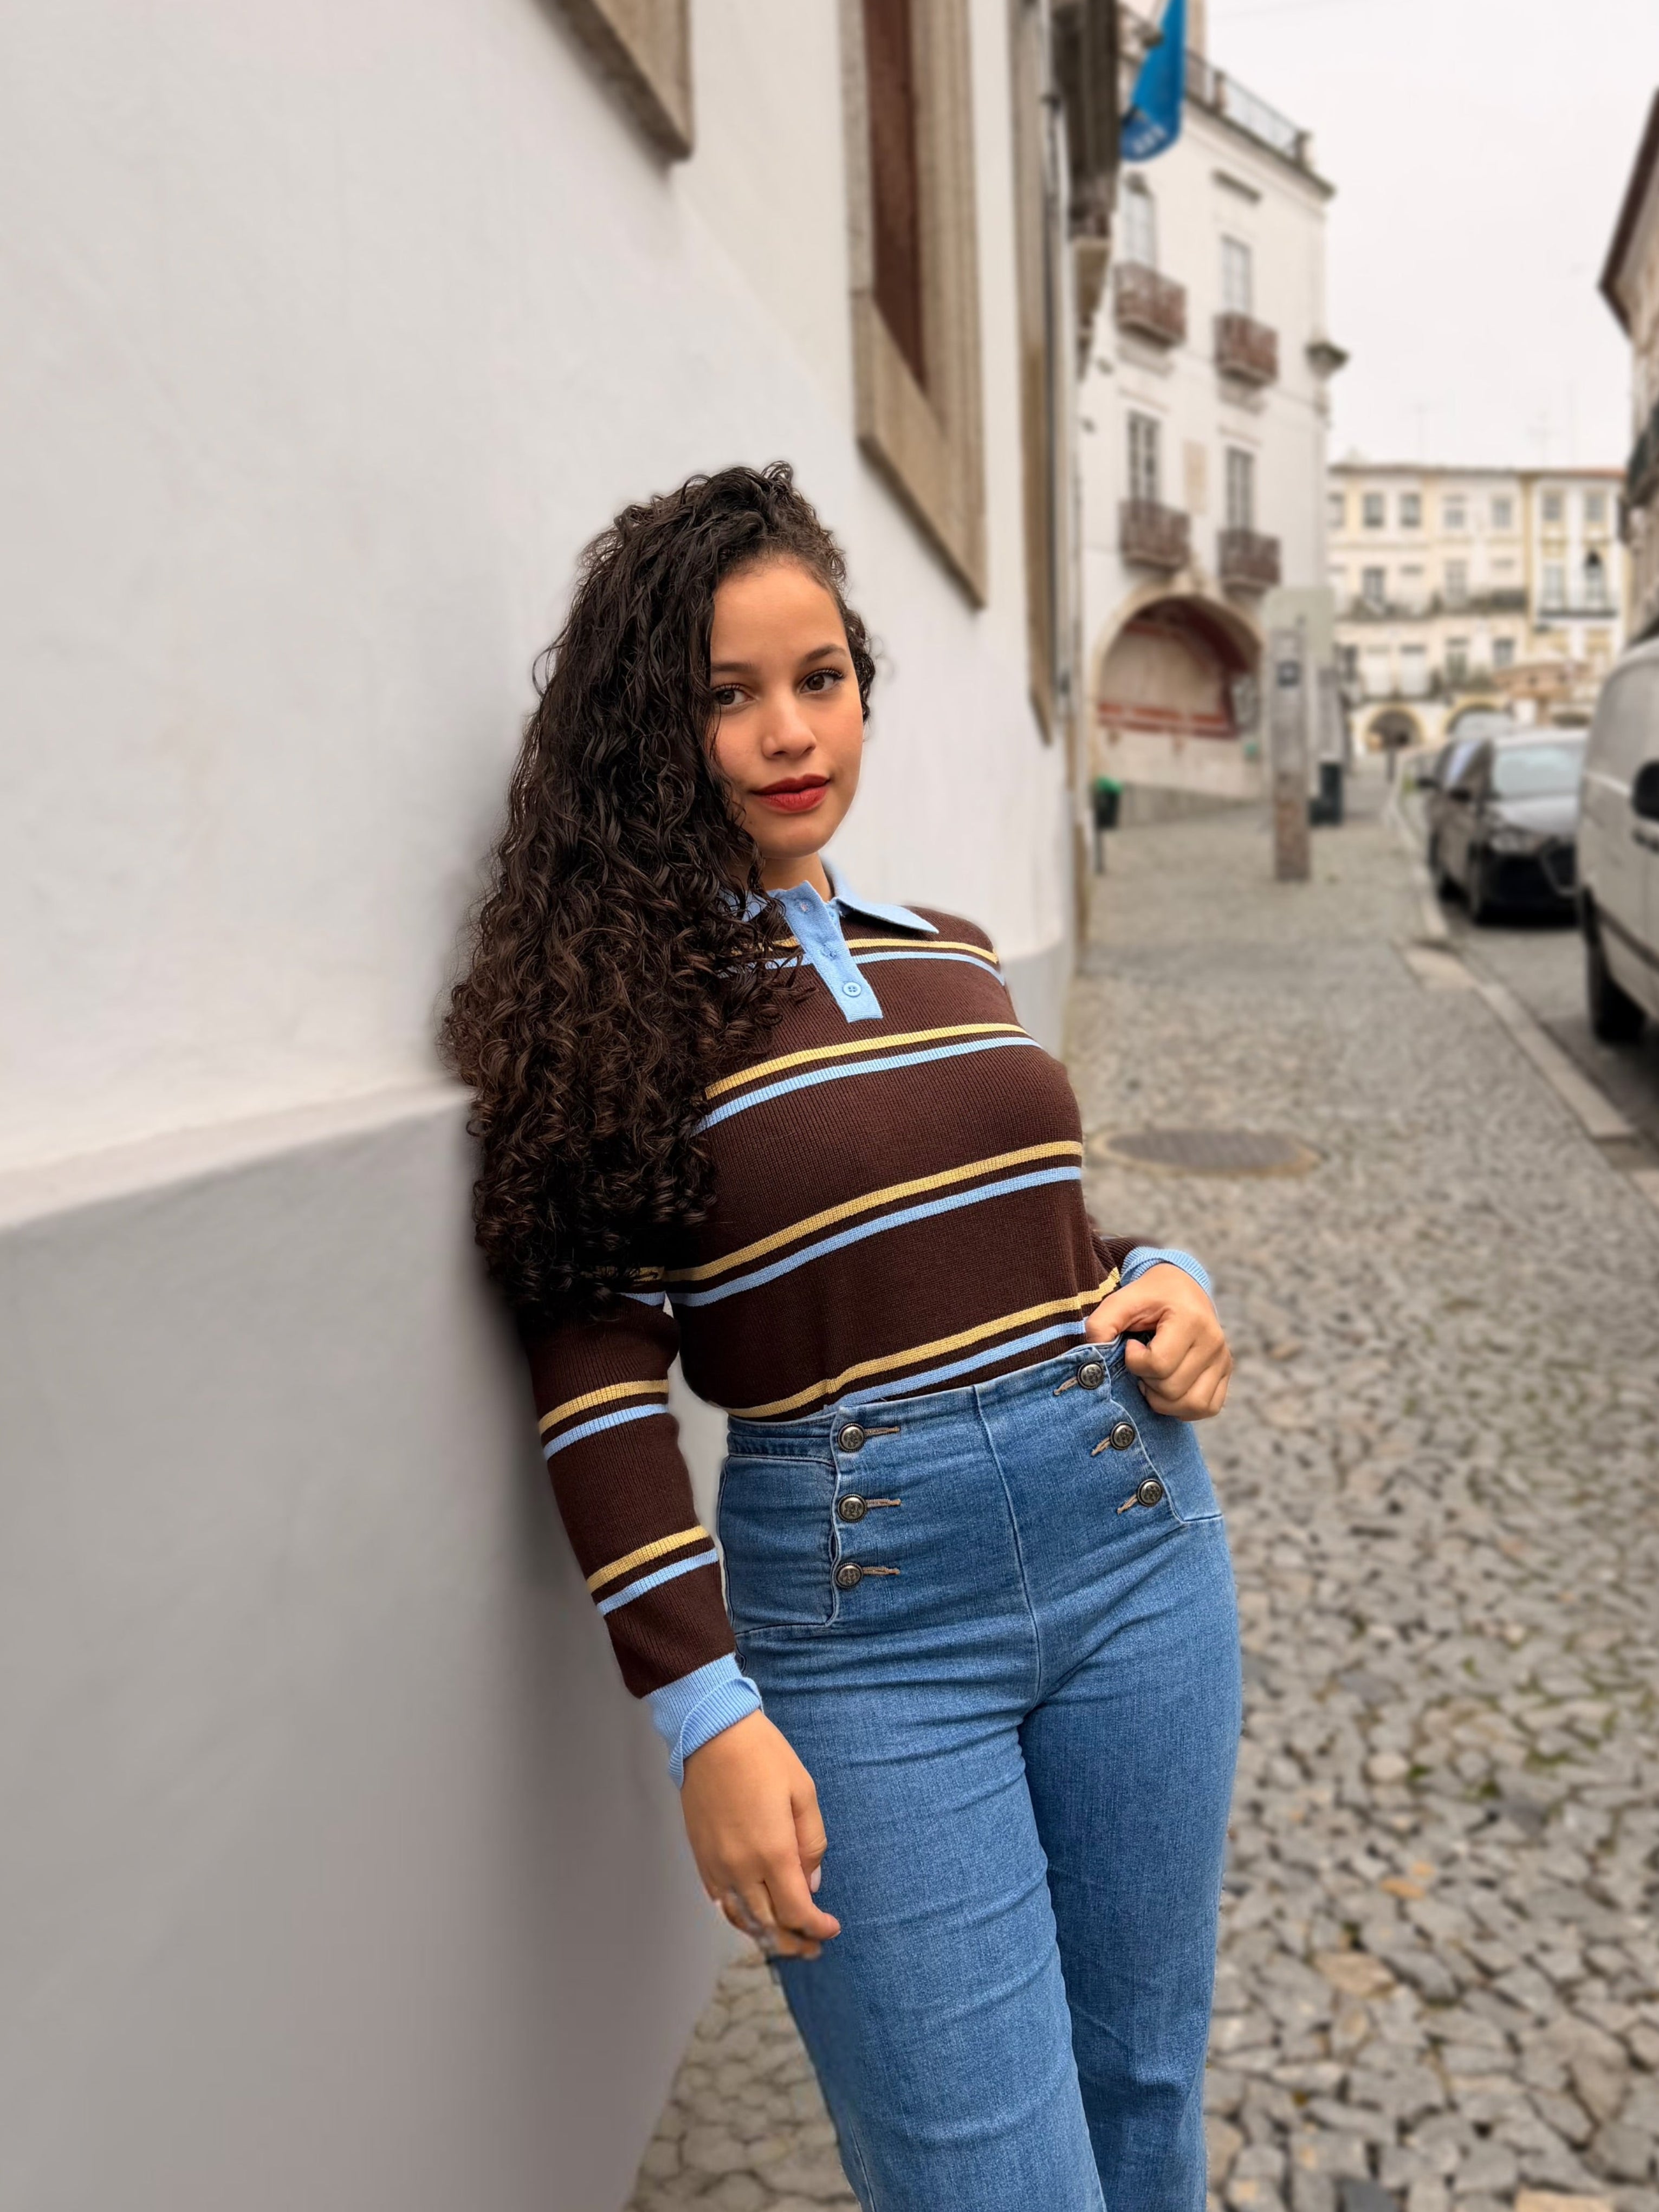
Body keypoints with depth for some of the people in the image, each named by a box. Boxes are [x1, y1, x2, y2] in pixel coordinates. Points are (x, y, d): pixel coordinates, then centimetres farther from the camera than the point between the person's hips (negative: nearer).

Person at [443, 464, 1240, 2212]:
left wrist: (1159, 1281, 1)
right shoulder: (610, 987, -6)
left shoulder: (954, 954, 10)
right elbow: (601, 1372, -10)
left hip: (1132, 1527, 5)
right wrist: (704, 1716, -13)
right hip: (857, 1612, -5)